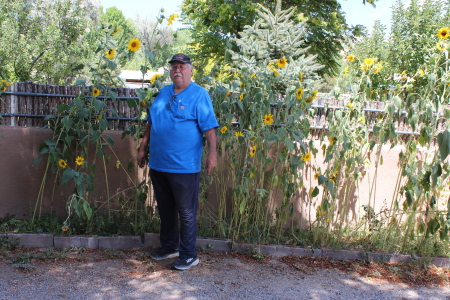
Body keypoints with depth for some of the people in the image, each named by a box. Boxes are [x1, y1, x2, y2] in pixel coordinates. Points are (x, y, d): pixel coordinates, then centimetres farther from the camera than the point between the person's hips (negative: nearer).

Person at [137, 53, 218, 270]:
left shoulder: (199, 95, -6)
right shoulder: (163, 93, 14)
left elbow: (209, 127, -13)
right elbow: (151, 123, 20)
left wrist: (212, 152, -24)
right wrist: (143, 147, 18)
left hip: (184, 166, -7)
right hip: (158, 163, 7)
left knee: (186, 213, 2)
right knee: (165, 210, 18)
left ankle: (188, 255, 14)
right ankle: (169, 246, 34)